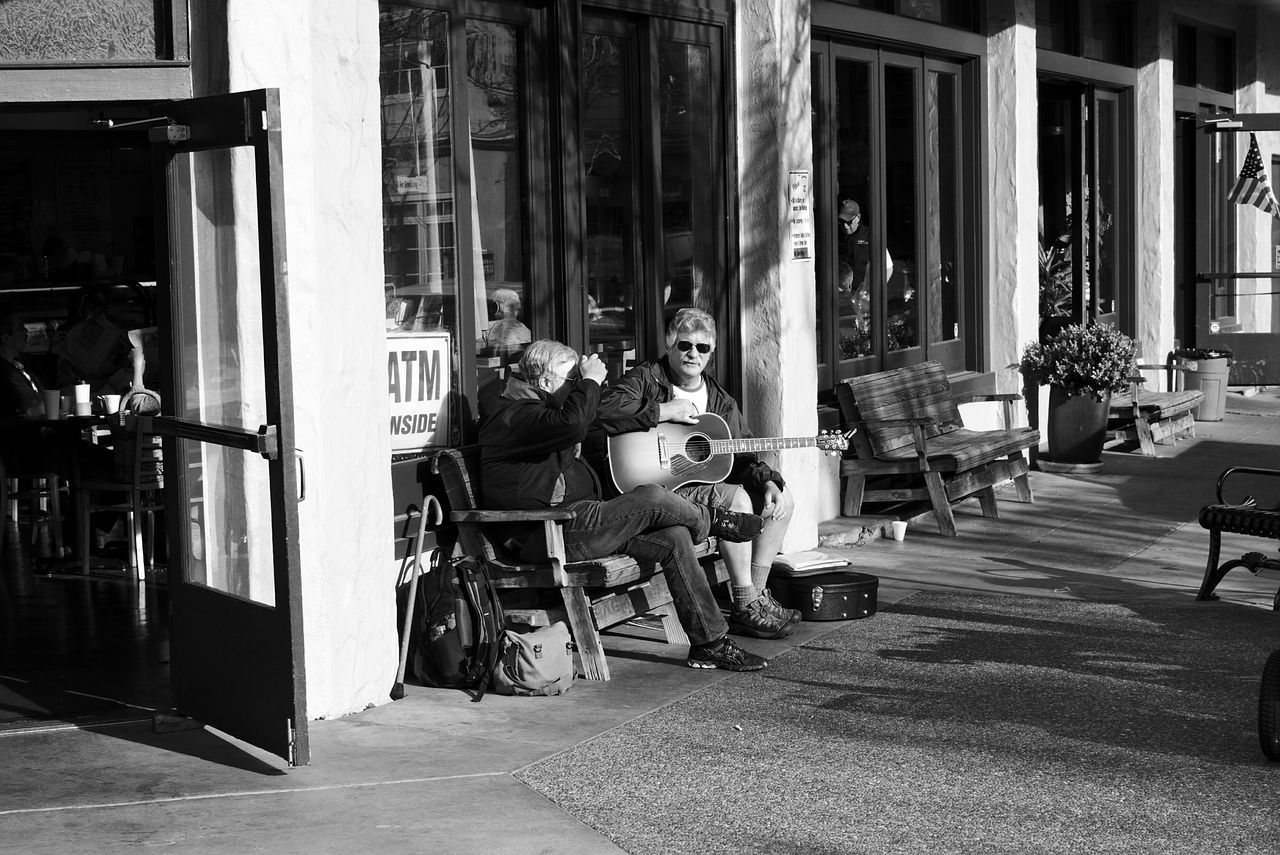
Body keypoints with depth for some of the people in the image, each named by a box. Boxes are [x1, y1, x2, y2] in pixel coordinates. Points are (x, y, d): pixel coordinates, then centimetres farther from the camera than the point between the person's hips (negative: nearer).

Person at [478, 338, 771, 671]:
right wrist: (590, 380, -16)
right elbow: (570, 424, -32)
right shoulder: (512, 416, -14)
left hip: (576, 523, 11)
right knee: (653, 500, -22)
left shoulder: (528, 408, 24)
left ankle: (711, 644, -2)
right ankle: (715, 521, 11)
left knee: (675, 538, -5)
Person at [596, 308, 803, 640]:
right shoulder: (645, 379, -7)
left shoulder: (719, 399, 14)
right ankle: (746, 609, -22)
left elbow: (741, 455, 11)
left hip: (705, 484, 8)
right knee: (737, 498, -29)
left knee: (782, 500, -1)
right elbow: (601, 411, -26)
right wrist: (664, 411, -24)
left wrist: (768, 482, -9)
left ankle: (757, 594, 3)